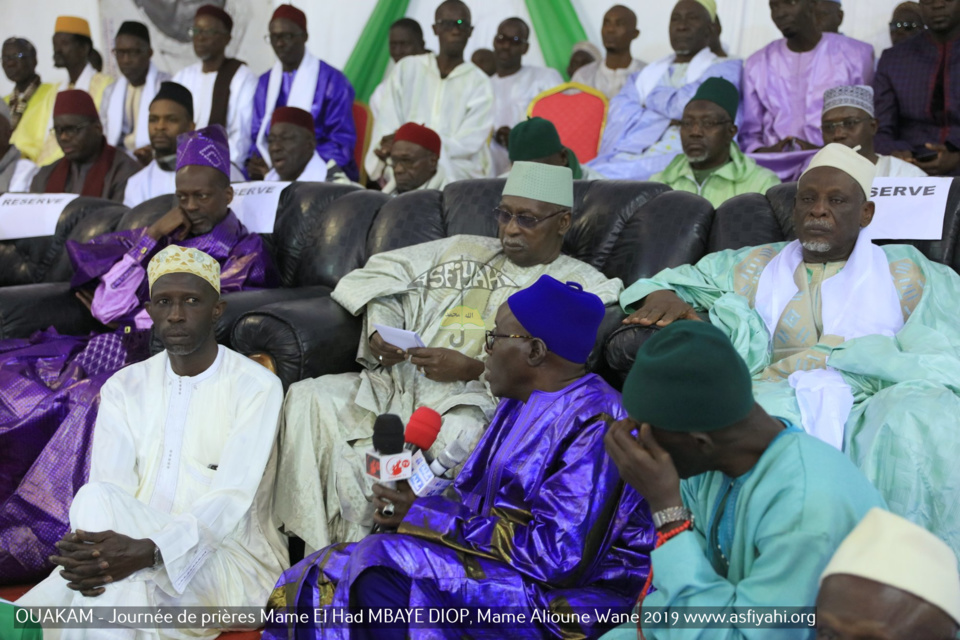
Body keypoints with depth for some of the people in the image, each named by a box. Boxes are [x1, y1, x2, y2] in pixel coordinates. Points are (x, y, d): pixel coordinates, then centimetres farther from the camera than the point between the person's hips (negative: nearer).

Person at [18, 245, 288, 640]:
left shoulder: (257, 387, -4)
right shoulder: (124, 388, 10)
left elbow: (231, 500, -16)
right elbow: (110, 485, -5)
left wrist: (148, 551, -34)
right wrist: (89, 550, -29)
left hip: (227, 561, -3)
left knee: (99, 501, -29)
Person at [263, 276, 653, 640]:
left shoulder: (592, 428, -20)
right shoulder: (525, 402, 10)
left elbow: (561, 558, -25)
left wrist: (427, 517, -17)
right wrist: (421, 502, -7)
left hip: (568, 595, -9)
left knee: (384, 572, -25)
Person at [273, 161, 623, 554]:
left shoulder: (579, 284, 8)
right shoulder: (462, 250, 25)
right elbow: (383, 275, 24)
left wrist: (471, 368, -18)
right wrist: (380, 333, 3)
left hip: (469, 399, -5)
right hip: (399, 382, 5)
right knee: (308, 397, -18)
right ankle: (316, 553, -17)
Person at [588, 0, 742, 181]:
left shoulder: (725, 69, 15)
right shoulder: (648, 73, 29)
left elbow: (687, 104, -7)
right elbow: (620, 115, 9)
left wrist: (654, 96, 12)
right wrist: (670, 120, -1)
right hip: (627, 156, 5)